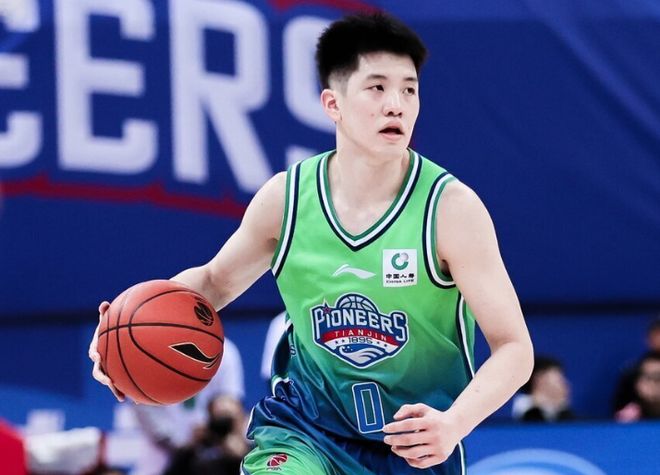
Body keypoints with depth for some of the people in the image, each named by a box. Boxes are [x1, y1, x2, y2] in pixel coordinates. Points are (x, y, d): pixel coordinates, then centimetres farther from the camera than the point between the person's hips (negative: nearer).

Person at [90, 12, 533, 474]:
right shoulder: (284, 198, -8)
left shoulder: (451, 207, -17)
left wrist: (454, 423, -37)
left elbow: (514, 348, -18)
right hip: (305, 430, 0)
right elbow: (215, 280, 12)